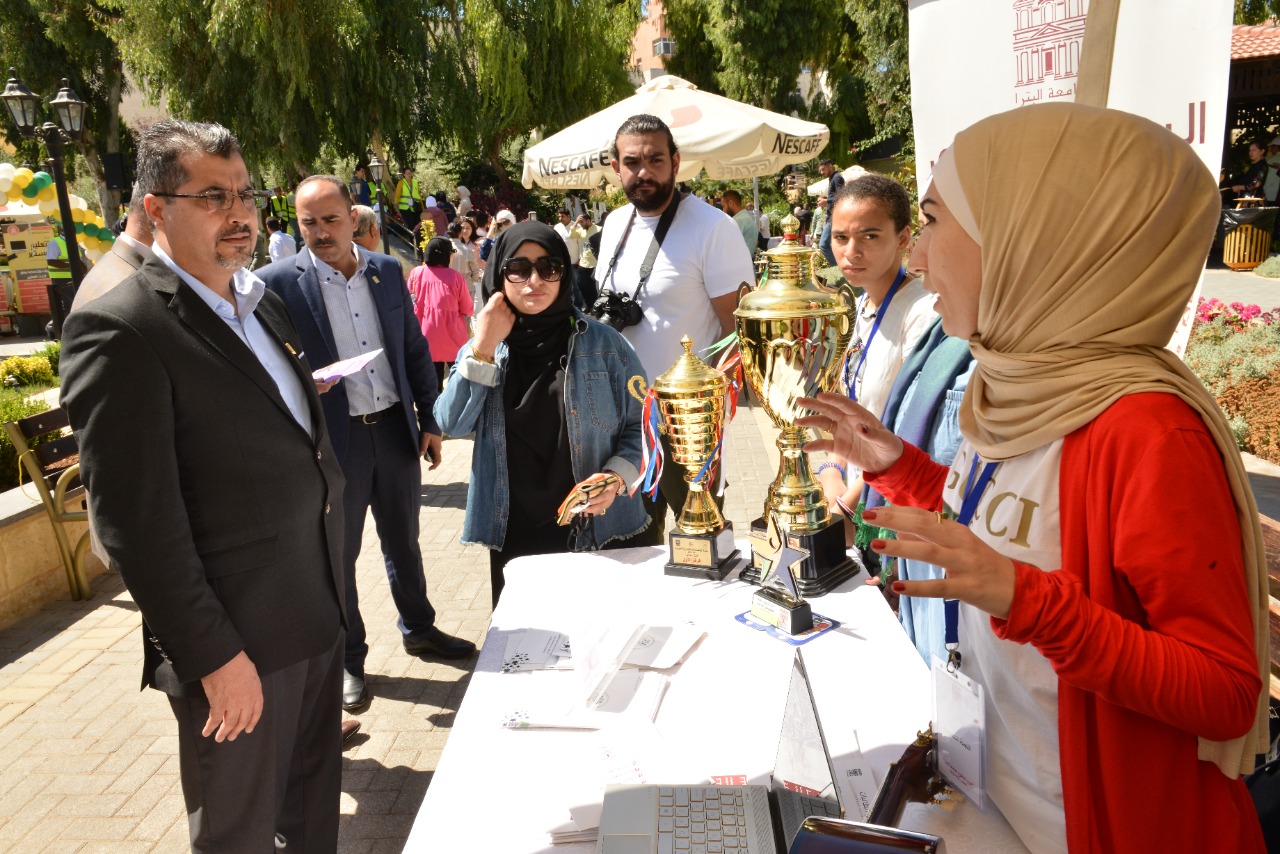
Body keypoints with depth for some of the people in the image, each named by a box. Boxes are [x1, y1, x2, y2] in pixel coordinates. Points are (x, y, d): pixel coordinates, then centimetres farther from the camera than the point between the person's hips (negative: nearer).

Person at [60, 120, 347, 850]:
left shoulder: (263, 302, 9)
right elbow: (138, 523, -19)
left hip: (317, 615, 7)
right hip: (237, 641, -7)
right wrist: (212, 657, -17)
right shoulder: (119, 331, -17)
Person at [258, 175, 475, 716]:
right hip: (333, 439, -4)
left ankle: (418, 629, 40)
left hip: (395, 428, 4)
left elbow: (415, 349, 9)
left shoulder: (387, 270, 3)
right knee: (337, 554, 11)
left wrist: (428, 419, 8)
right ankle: (347, 660, 29)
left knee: (403, 539, 19)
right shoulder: (277, 283, -10)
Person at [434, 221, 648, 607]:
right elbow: (452, 424, -8)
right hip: (512, 535, 3)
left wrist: (616, 478, -17)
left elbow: (641, 424, -1)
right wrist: (484, 349, -14)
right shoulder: (478, 349, 5)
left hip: (597, 529, -2)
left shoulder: (603, 344, -5)